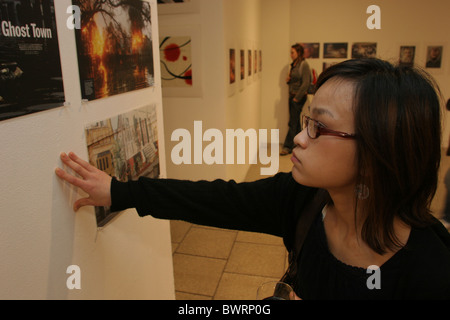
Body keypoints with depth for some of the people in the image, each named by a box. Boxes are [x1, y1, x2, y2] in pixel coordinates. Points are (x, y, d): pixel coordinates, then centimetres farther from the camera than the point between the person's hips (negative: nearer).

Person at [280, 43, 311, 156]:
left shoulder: (304, 65, -12)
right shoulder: (294, 65, 12)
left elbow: (305, 83, -17)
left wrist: (297, 98, -16)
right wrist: (288, 80, 1)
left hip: (299, 97, -8)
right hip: (292, 96, 8)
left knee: (293, 123, -5)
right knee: (295, 122, 14)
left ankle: (287, 146, 0)